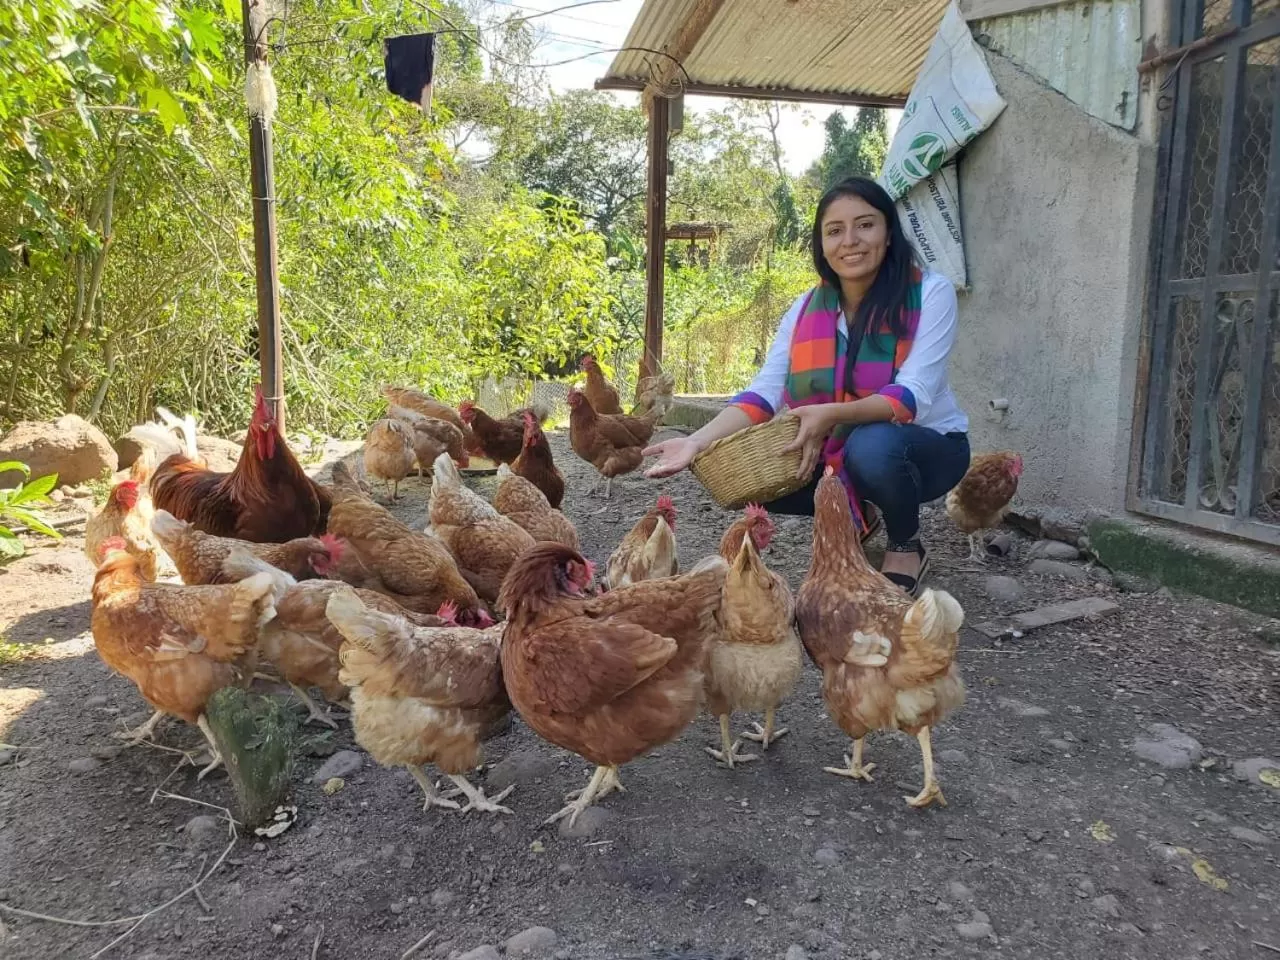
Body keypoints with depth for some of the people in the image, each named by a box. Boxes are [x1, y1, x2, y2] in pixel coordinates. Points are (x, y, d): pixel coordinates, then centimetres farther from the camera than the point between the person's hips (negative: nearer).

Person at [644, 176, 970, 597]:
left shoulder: (931, 293, -17)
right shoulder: (807, 309, -5)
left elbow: (913, 395, -27)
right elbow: (763, 393, -14)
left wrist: (833, 414, -45)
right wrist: (698, 442, -30)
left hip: (928, 447, -4)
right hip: (839, 453, 4)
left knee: (873, 447, -38)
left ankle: (906, 547, -5)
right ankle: (856, 517, 11)